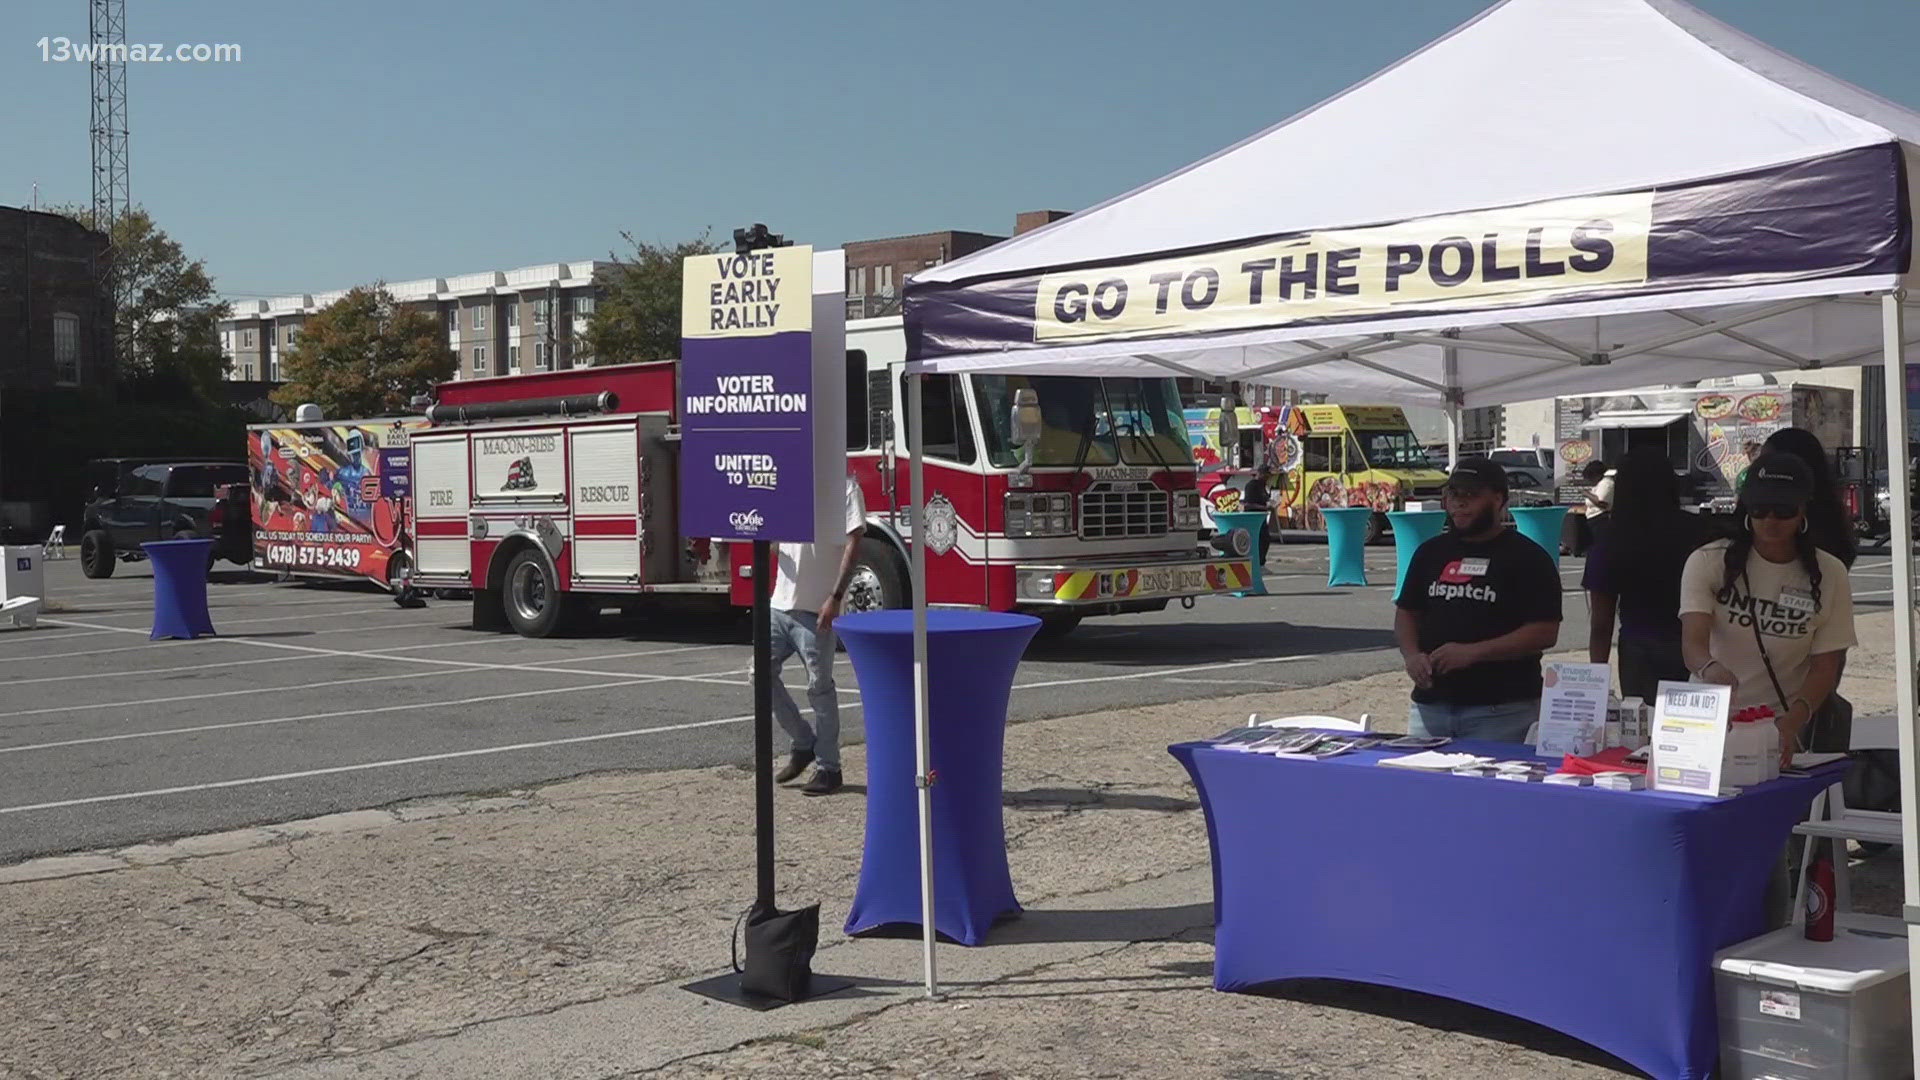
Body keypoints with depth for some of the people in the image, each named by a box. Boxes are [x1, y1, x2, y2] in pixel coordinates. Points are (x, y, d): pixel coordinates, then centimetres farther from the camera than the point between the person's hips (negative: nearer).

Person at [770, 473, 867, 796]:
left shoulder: (844, 487, -7)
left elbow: (853, 544, -13)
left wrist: (836, 597, -19)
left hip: (816, 609, -7)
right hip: (781, 601, 7)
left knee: (819, 686, -1)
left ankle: (828, 767, 10)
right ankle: (804, 742, 24)